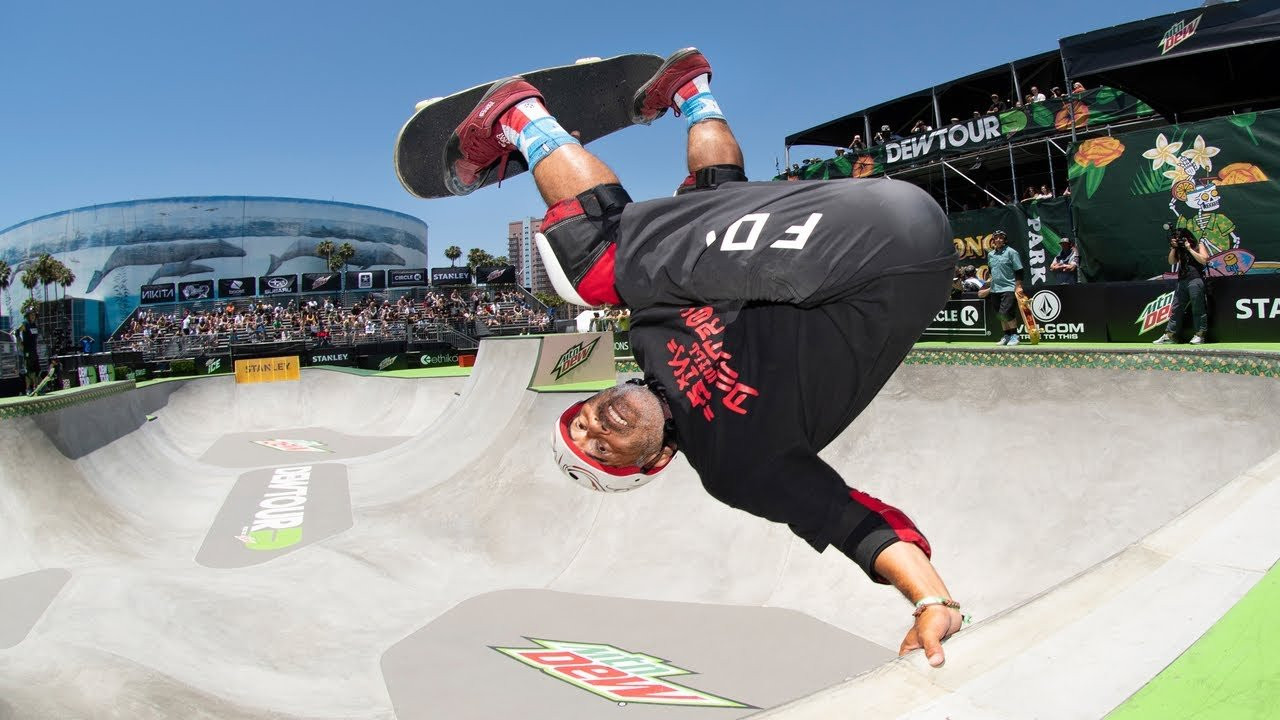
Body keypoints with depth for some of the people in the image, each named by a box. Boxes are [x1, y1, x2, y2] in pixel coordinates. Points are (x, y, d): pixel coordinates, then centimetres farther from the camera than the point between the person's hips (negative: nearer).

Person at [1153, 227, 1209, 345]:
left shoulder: (1198, 245, 3)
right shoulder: (1179, 249, 17)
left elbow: (1204, 260, -9)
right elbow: (1171, 261, 9)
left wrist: (1189, 249, -8)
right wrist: (1173, 248, 0)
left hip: (1195, 280, -6)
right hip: (1182, 281, 6)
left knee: (1198, 308, -3)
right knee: (1176, 309, 5)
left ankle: (1200, 335, 2)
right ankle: (1170, 335, 8)